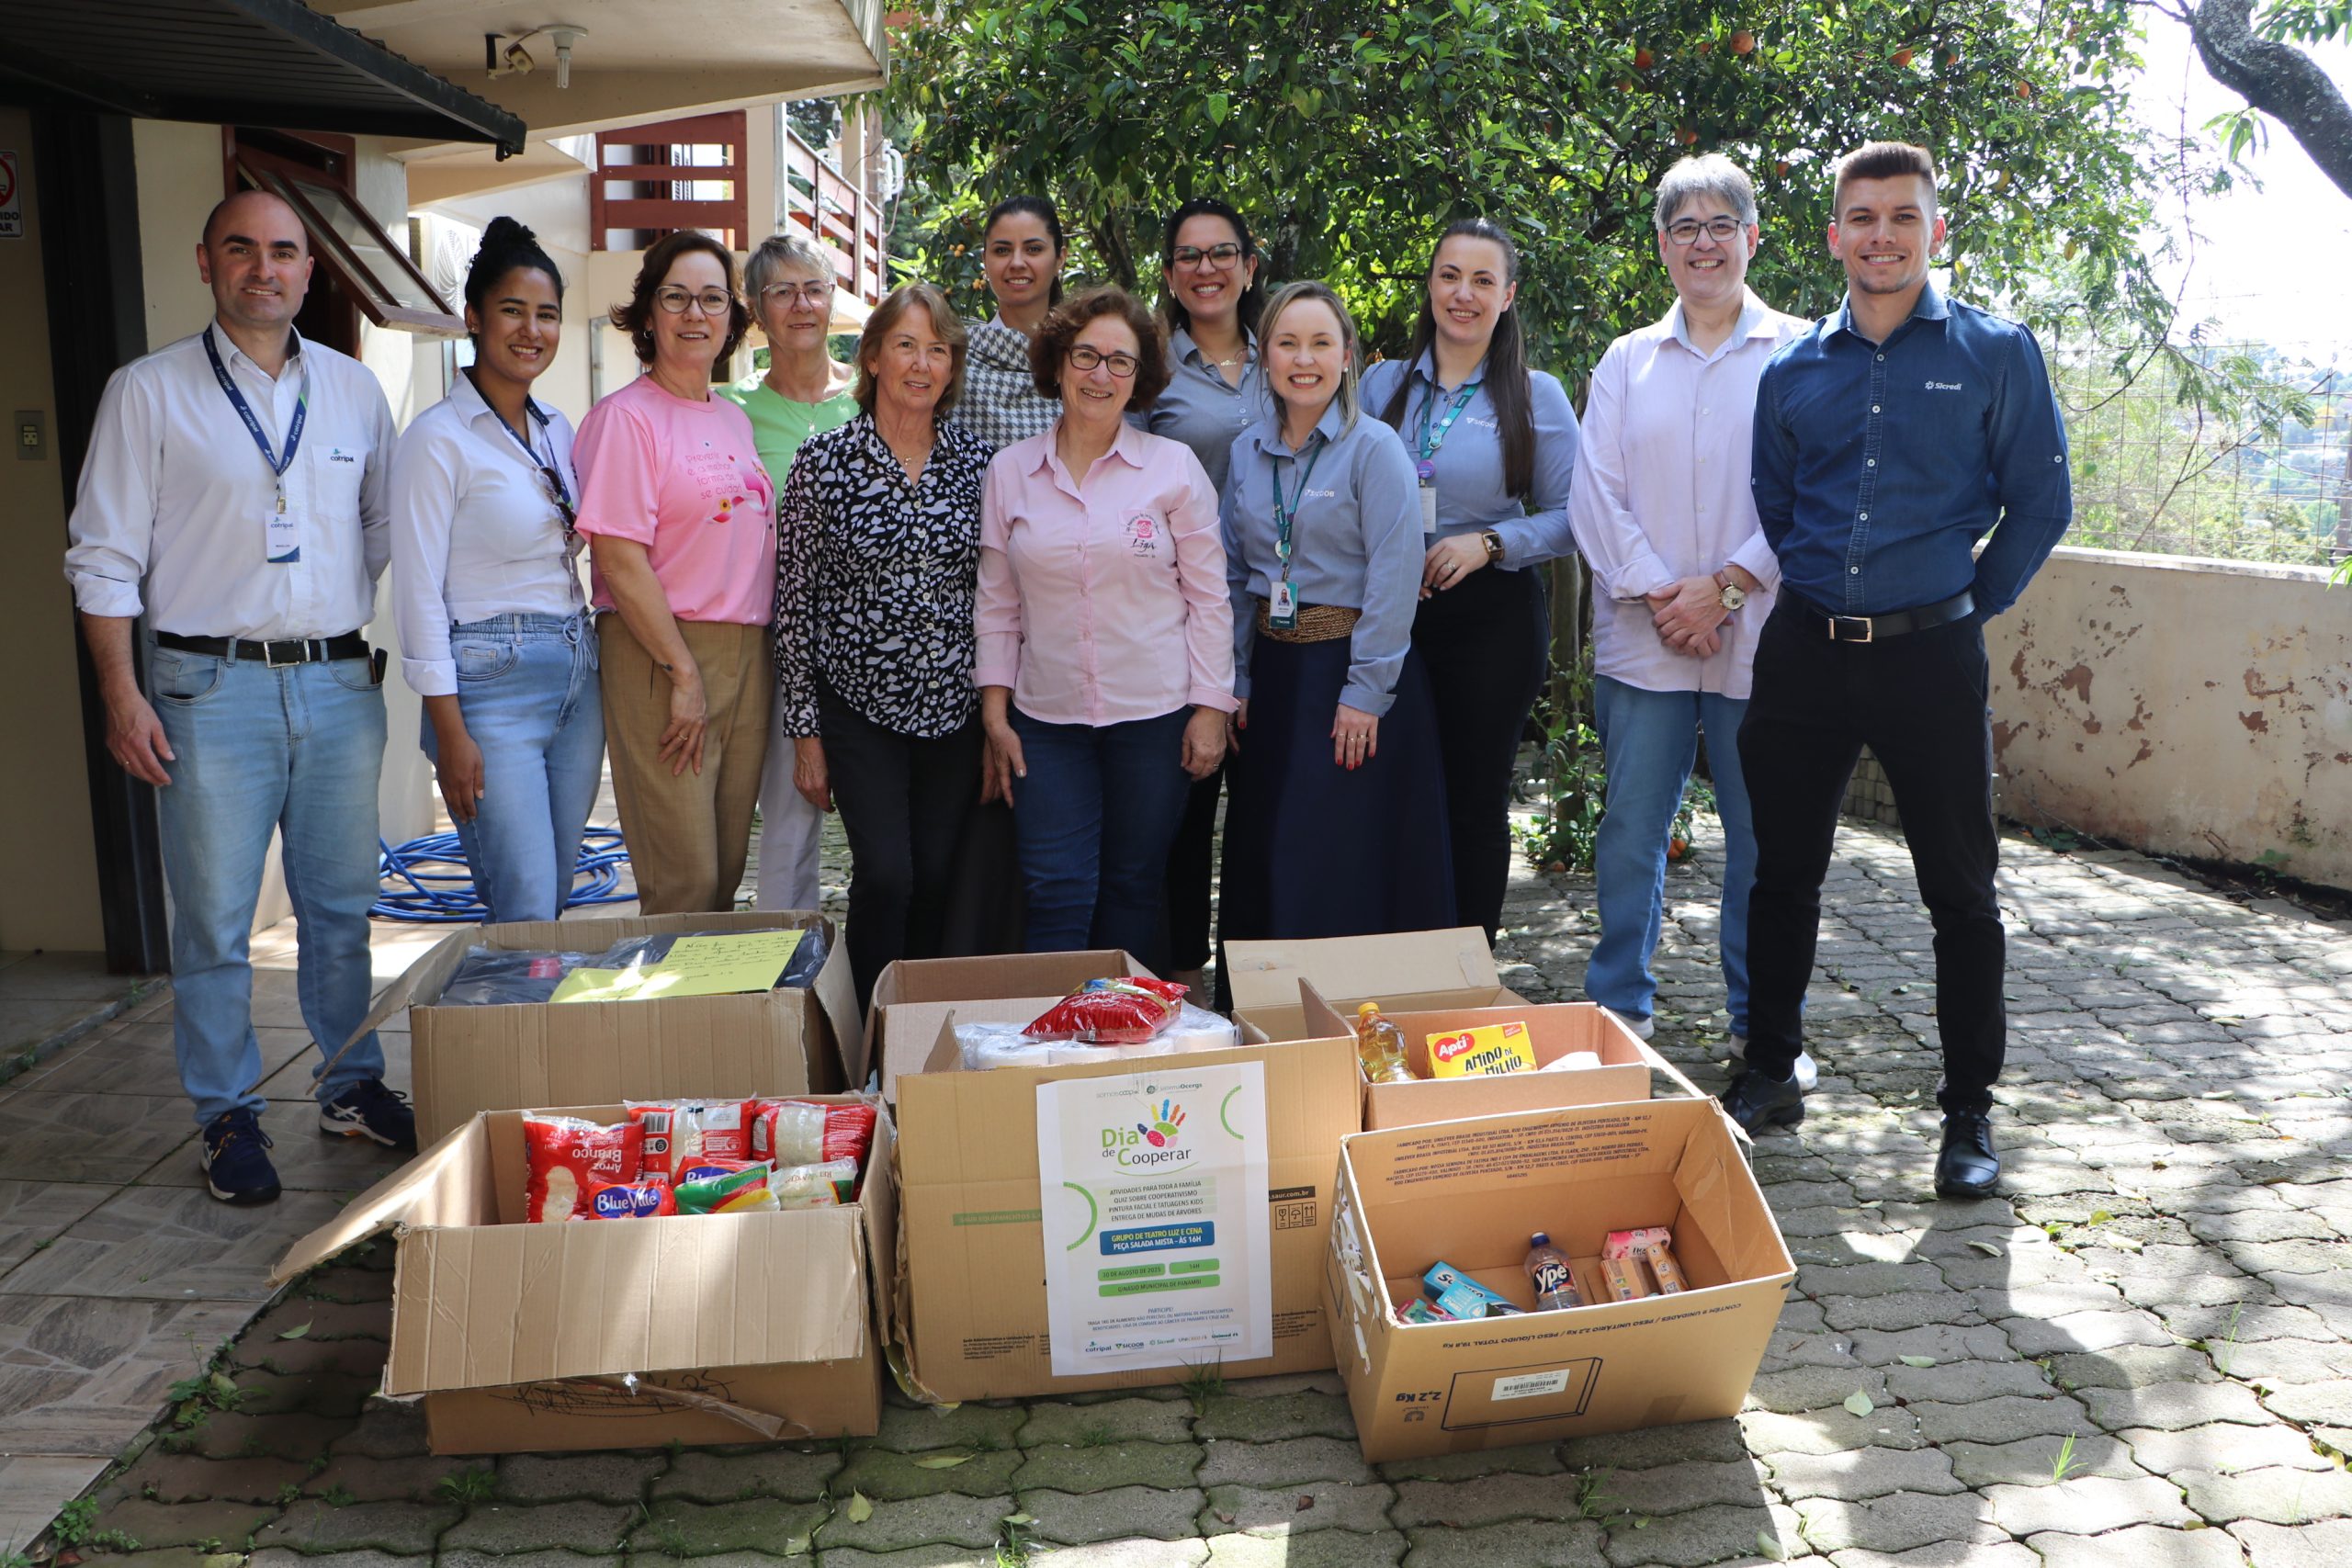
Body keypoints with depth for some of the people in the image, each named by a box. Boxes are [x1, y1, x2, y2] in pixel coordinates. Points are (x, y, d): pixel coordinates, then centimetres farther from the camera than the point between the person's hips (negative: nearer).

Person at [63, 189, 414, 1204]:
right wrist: (121, 694, -7)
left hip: (340, 682, 3)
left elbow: (390, 537, 16)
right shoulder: (148, 394, 1)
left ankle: (352, 1085, 25)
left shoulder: (352, 389, 11)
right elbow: (104, 558, 0)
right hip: (212, 690, -3)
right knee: (214, 919, 1)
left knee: (342, 903, 11)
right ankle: (228, 1117, 15)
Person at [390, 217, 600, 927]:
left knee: (557, 898, 11)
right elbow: (419, 594, -10)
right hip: (492, 682, -7)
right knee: (526, 914, -8)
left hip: (577, 674, 7)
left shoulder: (557, 429, 12)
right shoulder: (439, 438, -8)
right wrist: (451, 732, -14)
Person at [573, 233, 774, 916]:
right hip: (662, 653, -7)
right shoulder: (626, 416, -6)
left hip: (748, 653, 7)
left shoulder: (736, 419, 16)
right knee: (683, 883, -6)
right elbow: (619, 558, -13)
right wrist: (682, 673, -15)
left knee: (727, 872, 10)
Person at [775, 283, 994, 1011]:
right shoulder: (824, 460, -4)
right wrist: (805, 732, -4)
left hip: (956, 705, 3)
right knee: (885, 876, -9)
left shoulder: (977, 459, 5)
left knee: (938, 877, 7)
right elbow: (793, 600, -2)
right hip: (860, 704, -3)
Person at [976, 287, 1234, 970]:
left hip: (1154, 712, -1)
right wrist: (994, 713, 3)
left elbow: (1208, 597, 2)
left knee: (1133, 890, 8)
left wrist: (1210, 708, -3)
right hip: (1046, 717, 1)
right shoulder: (1010, 471, 5)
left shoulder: (1174, 466, 0)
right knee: (1056, 894, -4)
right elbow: (996, 603, 8)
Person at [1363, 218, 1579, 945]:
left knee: (1475, 802, 4)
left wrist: (1489, 543, -15)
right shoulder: (1383, 384, 9)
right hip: (1390, 613, 2)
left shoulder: (1536, 396, 2)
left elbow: (1572, 517, 0)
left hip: (1493, 618, -2)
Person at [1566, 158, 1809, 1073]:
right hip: (1642, 640, 2)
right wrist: (1655, 591, -9)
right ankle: (1619, 1012, 19)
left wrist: (1726, 586, -12)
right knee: (1630, 832, 5)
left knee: (1761, 837, 5)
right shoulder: (1626, 362, 11)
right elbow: (1595, 491, 4)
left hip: (1757, 636, -2)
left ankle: (1760, 1022, 19)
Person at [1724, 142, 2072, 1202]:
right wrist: (1822, 594, 13)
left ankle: (1969, 1112, 16)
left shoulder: (1994, 353, -1)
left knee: (1960, 889, 3)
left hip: (1930, 654, -3)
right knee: (1783, 873, 10)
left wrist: (1968, 605, 3)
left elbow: (2040, 505, 2)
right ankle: (1769, 1073, 26)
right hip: (1804, 649, 3)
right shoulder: (1794, 370, 8)